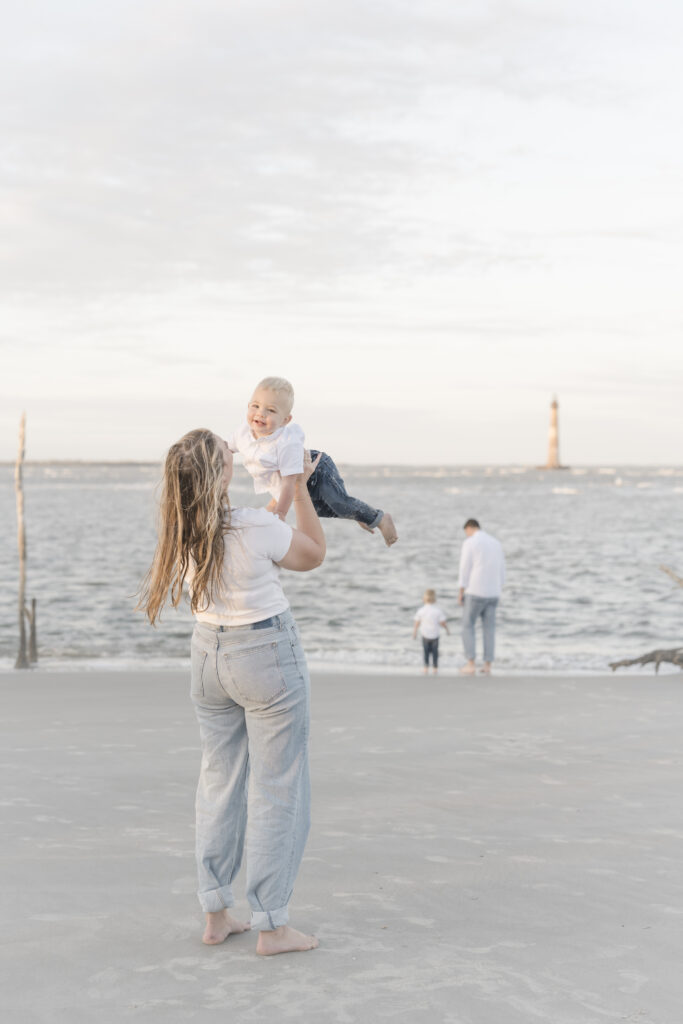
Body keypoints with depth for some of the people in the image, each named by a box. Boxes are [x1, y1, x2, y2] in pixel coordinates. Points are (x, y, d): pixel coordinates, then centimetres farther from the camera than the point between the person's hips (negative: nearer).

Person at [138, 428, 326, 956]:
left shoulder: (179, 533, -4)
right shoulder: (255, 527, -22)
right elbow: (314, 555, -2)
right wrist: (300, 487, 2)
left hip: (209, 652, 6)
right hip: (268, 655, -6)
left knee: (220, 781, 15)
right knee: (277, 790, 2)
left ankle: (216, 914, 21)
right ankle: (272, 925, 6)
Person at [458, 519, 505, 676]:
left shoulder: (469, 543, -9)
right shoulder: (496, 543, 12)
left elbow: (465, 570, -11)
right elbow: (501, 571, 13)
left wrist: (461, 592, -4)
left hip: (475, 592, -5)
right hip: (492, 593, 5)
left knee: (468, 627, 5)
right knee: (489, 629, 10)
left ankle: (471, 664, -1)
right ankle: (487, 666, 8)